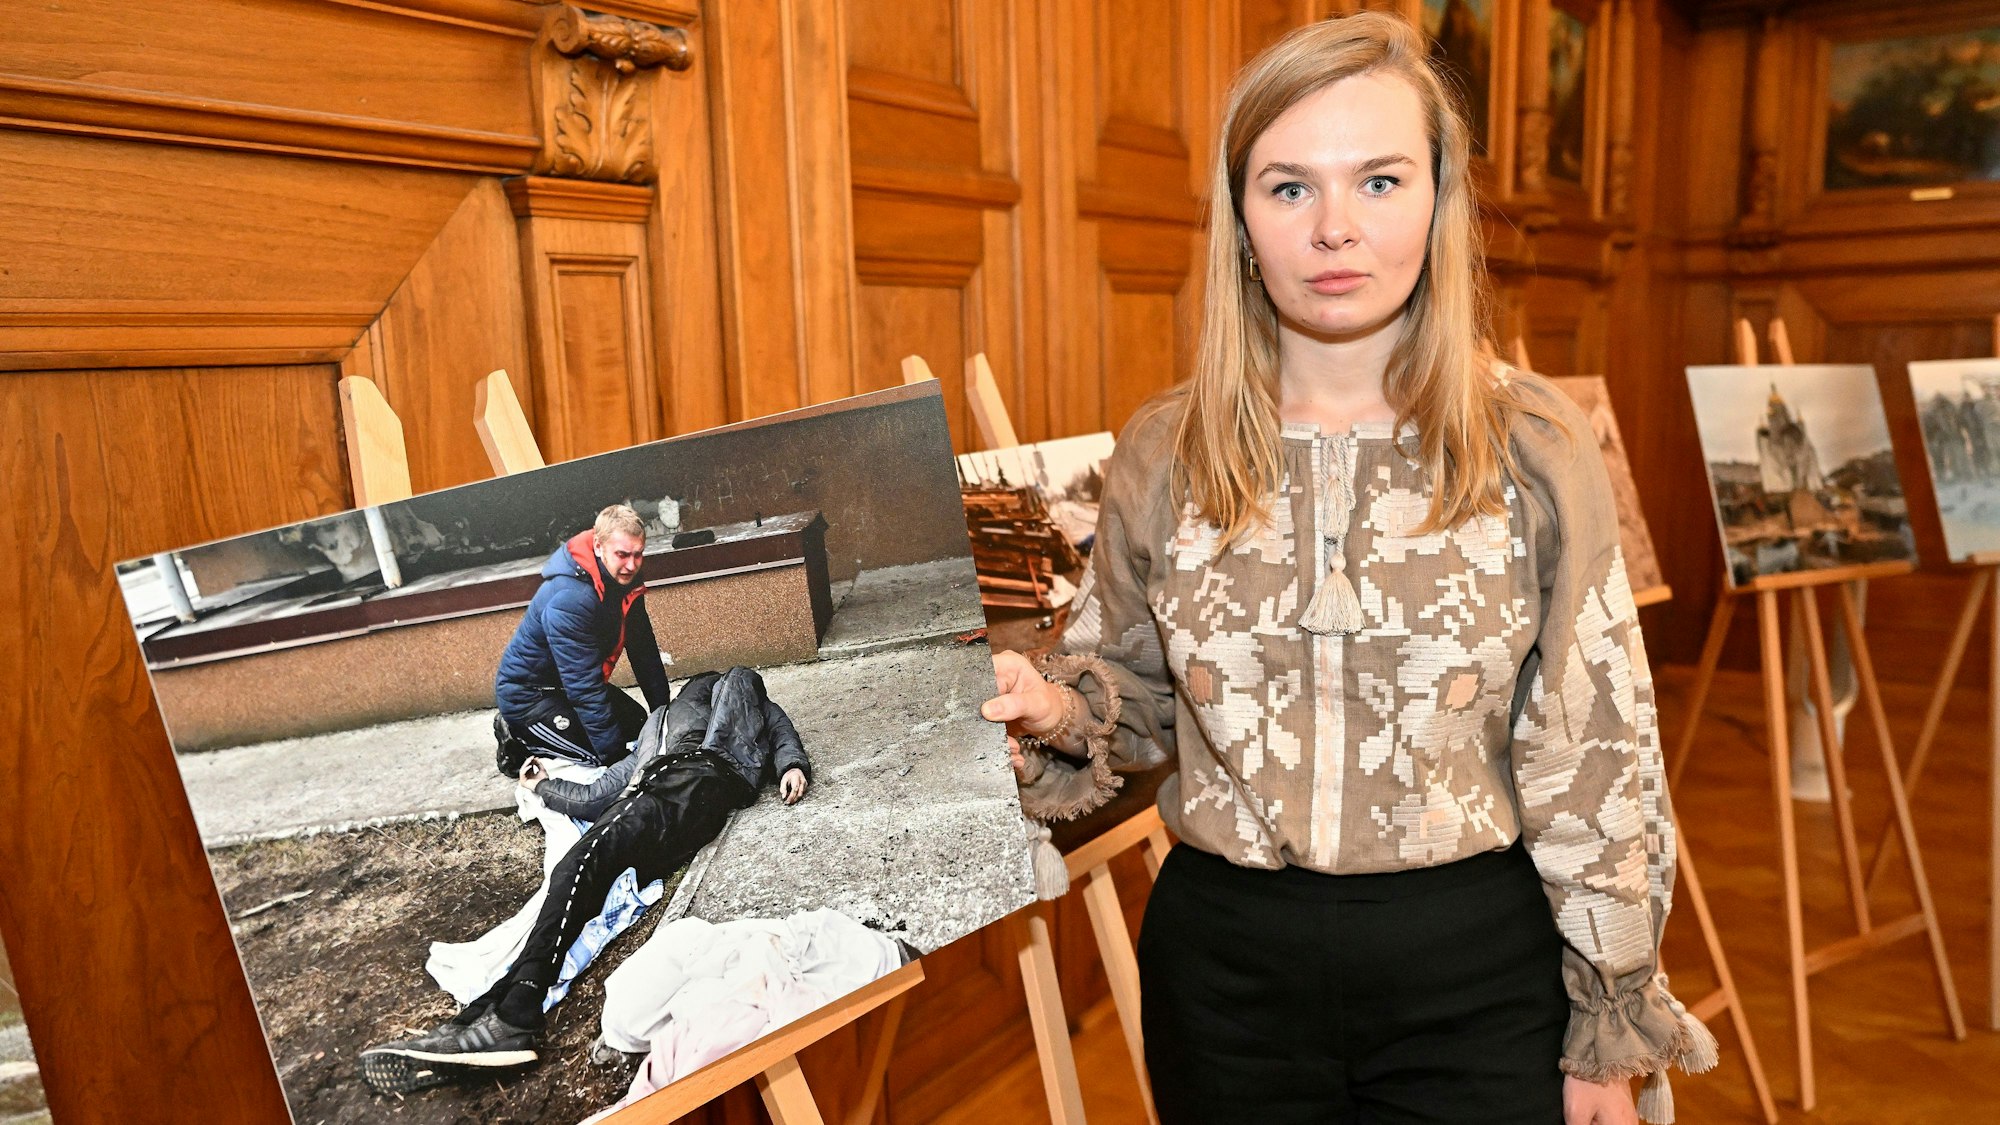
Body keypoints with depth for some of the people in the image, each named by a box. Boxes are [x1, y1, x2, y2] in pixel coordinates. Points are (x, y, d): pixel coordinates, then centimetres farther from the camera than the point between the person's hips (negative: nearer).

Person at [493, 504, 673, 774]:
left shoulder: (623, 580, -8)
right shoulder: (569, 600, -34)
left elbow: (644, 649, 2)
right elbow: (584, 688, -32)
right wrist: (614, 753, -28)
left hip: (566, 683, 9)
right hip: (527, 694, -9)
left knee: (638, 726, 10)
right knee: (605, 752, -18)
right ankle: (518, 742, 2)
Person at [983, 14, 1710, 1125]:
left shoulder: (1531, 445, -8)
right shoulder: (1162, 453, -4)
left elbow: (1597, 761, -4)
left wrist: (1610, 1034, 0)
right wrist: (1056, 707, -14)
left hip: (1474, 962, -1)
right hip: (1223, 960, 2)